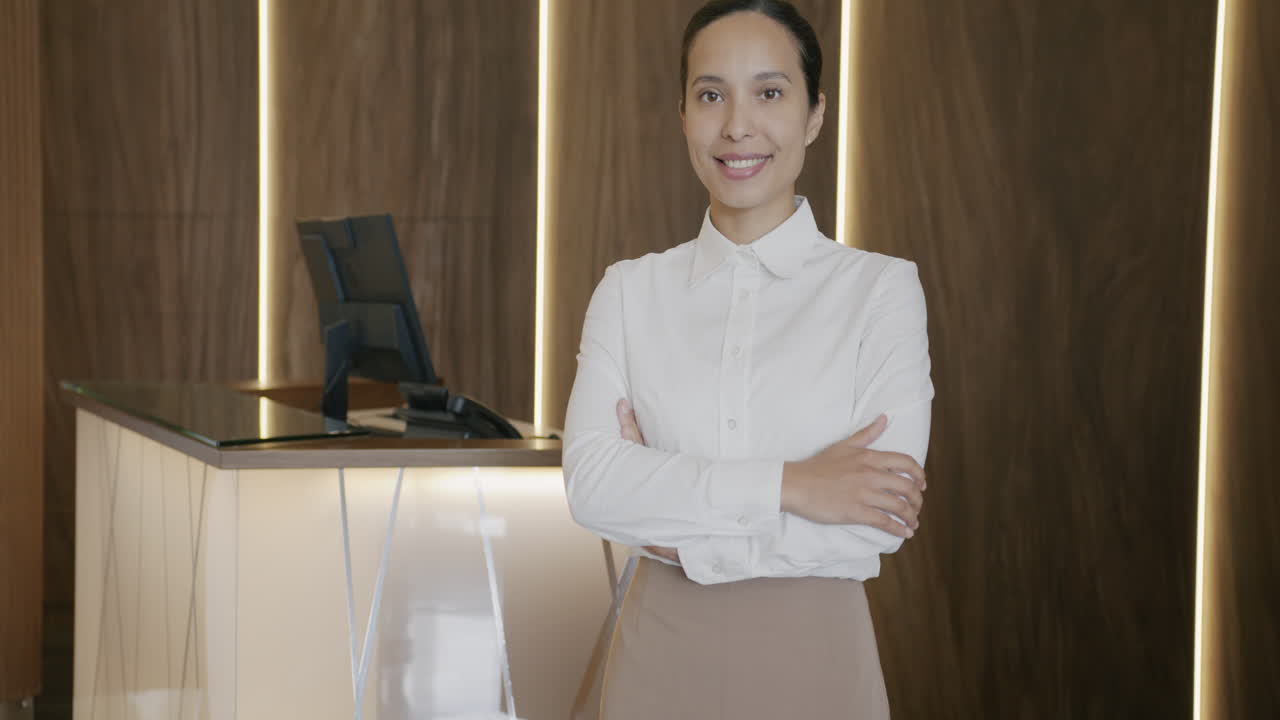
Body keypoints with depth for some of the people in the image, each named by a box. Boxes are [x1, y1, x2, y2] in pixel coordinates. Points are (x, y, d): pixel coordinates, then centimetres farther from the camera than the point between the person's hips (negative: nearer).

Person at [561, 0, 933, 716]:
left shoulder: (881, 288, -6)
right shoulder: (630, 292, 2)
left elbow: (877, 522, -15)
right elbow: (590, 482, -12)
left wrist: (681, 534, -12)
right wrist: (785, 485, -20)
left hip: (811, 656, -2)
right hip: (662, 655, 2)